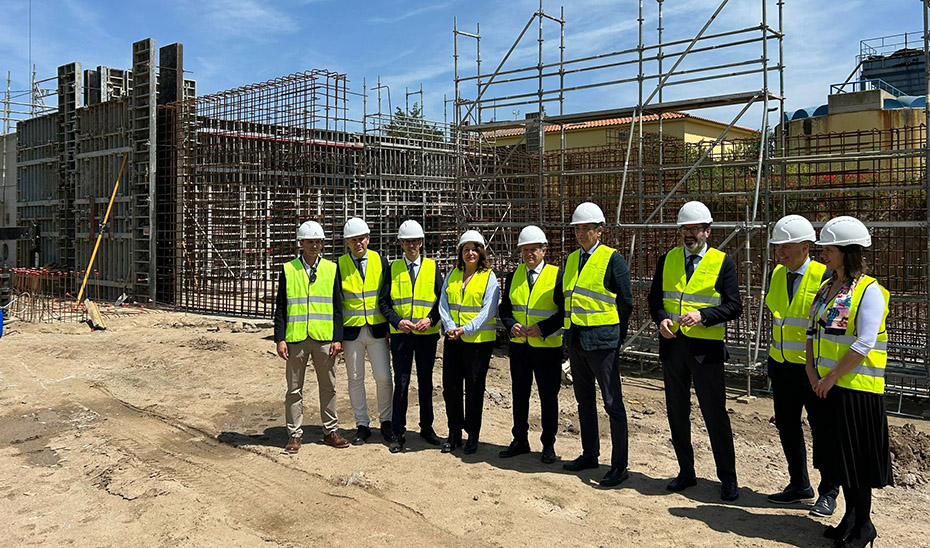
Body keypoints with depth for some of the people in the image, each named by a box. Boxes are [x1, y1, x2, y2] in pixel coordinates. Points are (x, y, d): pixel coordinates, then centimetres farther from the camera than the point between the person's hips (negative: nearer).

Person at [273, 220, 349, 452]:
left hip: (324, 338, 1)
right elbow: (280, 308, 4)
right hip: (296, 339, -1)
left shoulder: (331, 269, 7)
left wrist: (338, 338, 0)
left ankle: (330, 431, 21)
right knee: (294, 388, 6)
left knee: (328, 386, 9)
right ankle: (295, 434, 16)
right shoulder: (288, 270, 4)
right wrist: (280, 339, -4)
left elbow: (337, 307, 7)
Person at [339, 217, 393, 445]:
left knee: (383, 377, 0)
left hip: (377, 329, 0)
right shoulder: (339, 265, 1)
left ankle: (386, 421, 20)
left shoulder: (380, 262, 4)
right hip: (351, 331, 0)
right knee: (355, 379, 7)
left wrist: (391, 327, 3)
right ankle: (362, 425, 20)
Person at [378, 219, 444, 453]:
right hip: (400, 334, -1)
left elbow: (442, 299, 4)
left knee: (425, 382, 11)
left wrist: (430, 319, -11)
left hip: (427, 334, 1)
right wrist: (397, 321, -12)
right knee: (401, 383, 1)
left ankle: (426, 427, 25)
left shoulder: (432, 267, 6)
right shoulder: (393, 268, 5)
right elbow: (384, 302, 3)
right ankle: (398, 432, 11)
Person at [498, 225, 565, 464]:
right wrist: (512, 325, -8)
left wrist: (543, 328, -18)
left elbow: (565, 311, -8)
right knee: (519, 394, 12)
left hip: (547, 346, -4)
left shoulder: (557, 275, -5)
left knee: (548, 396, 5)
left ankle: (548, 445, 18)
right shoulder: (514, 276, 8)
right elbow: (505, 308, 11)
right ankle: (520, 441, 25)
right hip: (519, 345, 4)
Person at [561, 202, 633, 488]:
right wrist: (570, 328, 13)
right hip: (575, 339, 7)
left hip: (601, 340, -7)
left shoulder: (612, 258, -7)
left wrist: (616, 334, 1)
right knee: (584, 400, 16)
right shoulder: (571, 259, 13)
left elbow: (626, 301, -5)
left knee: (612, 403, -2)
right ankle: (589, 455, 29)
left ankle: (620, 466, 6)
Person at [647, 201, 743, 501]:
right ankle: (686, 472, 27)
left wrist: (702, 315, -20)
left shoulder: (723, 262, -2)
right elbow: (655, 298, 11)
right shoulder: (667, 259, 9)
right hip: (672, 344, 4)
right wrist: (661, 319, -9)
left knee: (715, 414, 1)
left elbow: (734, 306, -6)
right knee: (677, 412, 12)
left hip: (706, 347, -4)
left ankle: (728, 478, 17)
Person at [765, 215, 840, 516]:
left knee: (822, 430, 5)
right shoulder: (777, 274, 6)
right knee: (787, 426, 14)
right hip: (781, 365, 6)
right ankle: (799, 485, 32)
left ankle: (828, 492, 23)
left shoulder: (825, 277, -14)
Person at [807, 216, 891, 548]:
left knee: (856, 456, 3)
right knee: (838, 452, 14)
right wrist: (812, 370, 1)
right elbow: (814, 331, 13)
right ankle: (851, 516, 28)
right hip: (828, 386, 7)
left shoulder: (869, 291, -14)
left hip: (857, 386, -7)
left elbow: (864, 344, -20)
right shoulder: (827, 287, 10)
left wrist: (831, 377, -17)